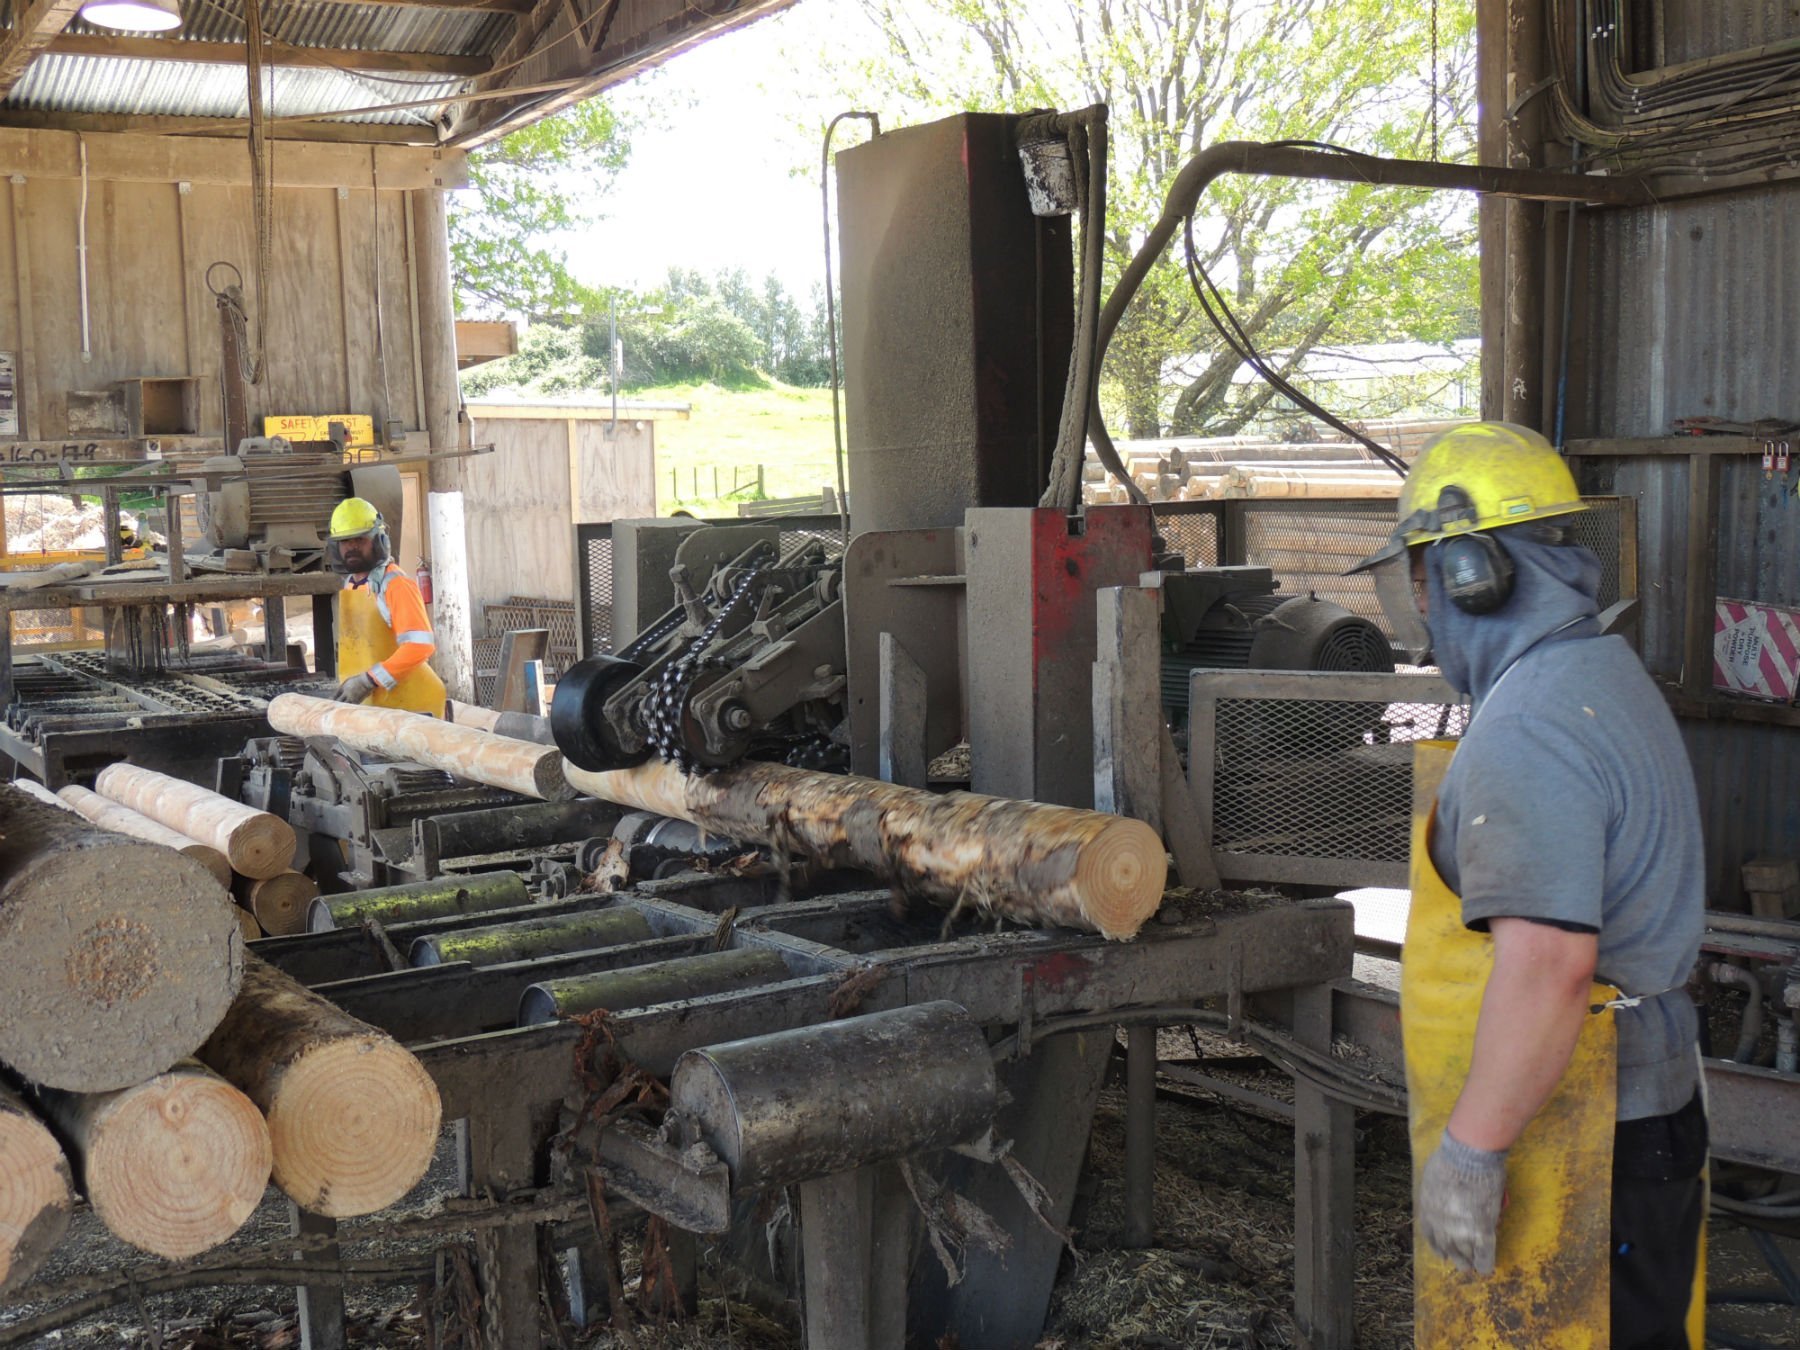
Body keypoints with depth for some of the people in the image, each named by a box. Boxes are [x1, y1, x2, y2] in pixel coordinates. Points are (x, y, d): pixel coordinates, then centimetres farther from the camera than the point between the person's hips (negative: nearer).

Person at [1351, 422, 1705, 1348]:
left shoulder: (1527, 734, -22)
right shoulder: (1608, 676, 13)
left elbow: (1547, 962, -30)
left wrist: (1471, 1150, -24)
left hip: (1560, 1157, -10)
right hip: (1646, 1102, 10)